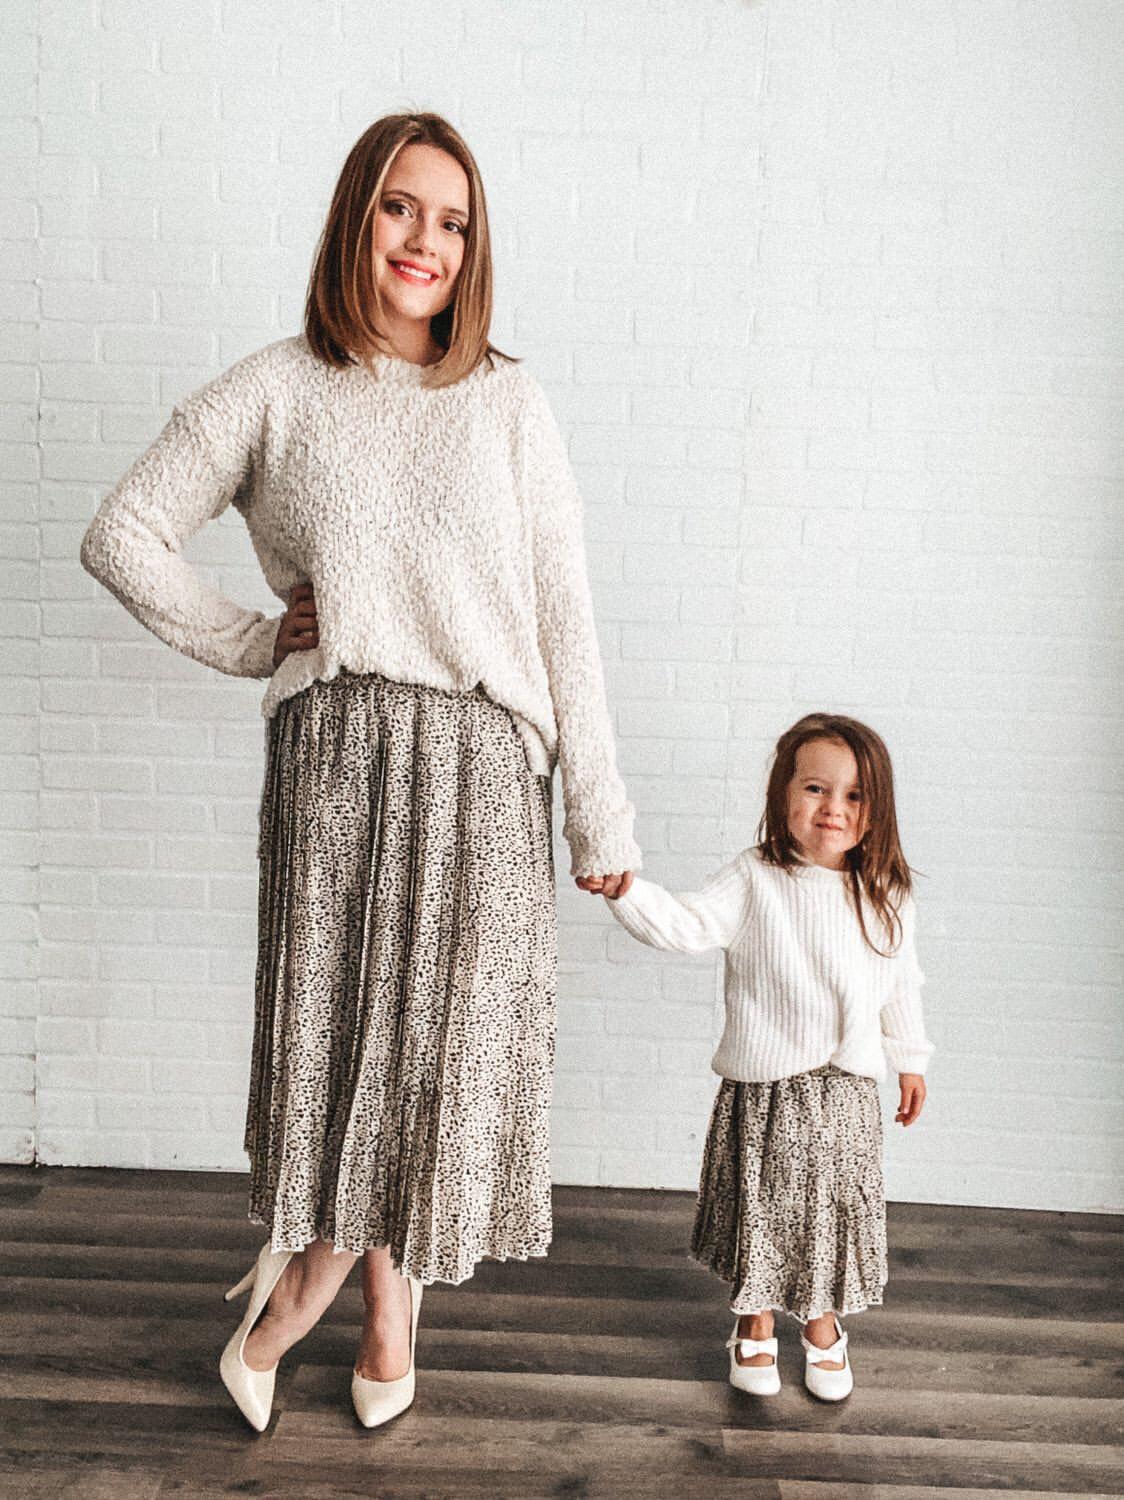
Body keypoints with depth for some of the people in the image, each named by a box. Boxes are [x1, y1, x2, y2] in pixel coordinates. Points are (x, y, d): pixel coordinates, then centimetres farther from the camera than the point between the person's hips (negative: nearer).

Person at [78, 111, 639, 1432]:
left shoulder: (507, 400, 8)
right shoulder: (277, 391, 7)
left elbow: (563, 613, 4)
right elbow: (121, 537, 10)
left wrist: (600, 815, 2)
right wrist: (249, 639, 2)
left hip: (482, 760, 1)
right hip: (334, 750, 0)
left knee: (449, 1037, 5)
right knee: (337, 1025, 3)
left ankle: (304, 1285, 29)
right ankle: (384, 1301, 27)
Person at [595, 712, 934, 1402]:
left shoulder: (888, 897, 1)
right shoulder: (753, 879, -10)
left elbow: (902, 985, 11)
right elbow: (687, 923, -21)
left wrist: (911, 1060, 17)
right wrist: (625, 889, -37)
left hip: (846, 1090, 3)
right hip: (762, 1086, -2)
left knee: (835, 1212, 14)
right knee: (759, 1209, 11)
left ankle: (822, 1326, 40)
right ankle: (756, 1326, 36)